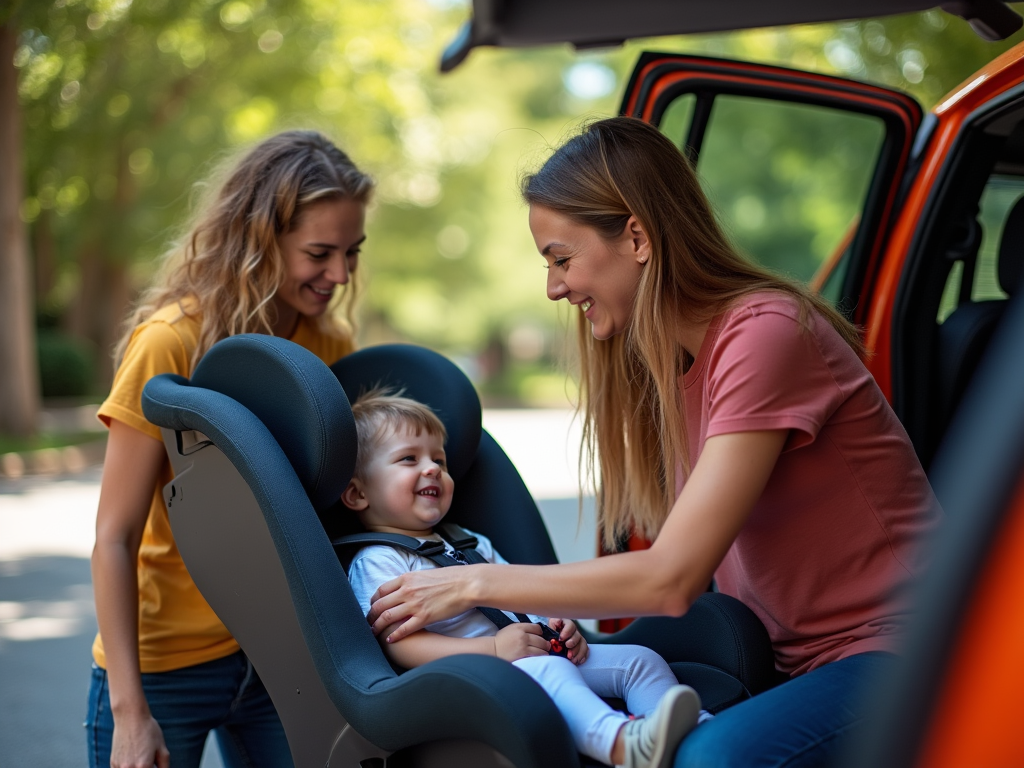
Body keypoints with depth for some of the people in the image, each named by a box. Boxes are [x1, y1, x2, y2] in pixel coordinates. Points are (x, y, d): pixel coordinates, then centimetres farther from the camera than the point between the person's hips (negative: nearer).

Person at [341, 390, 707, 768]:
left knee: (638, 659, -4)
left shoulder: (471, 544, 29)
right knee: (546, 673, -38)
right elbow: (402, 645, -13)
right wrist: (493, 648, -23)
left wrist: (559, 628, 7)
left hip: (541, 654, 9)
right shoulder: (375, 563, 0)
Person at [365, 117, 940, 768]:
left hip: (891, 648, -7)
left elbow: (670, 578, -22)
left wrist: (479, 583, -14)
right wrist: (563, 619, -6)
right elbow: (688, 565, 8)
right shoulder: (671, 358, 10)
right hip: (790, 658, 7)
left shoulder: (765, 334, -18)